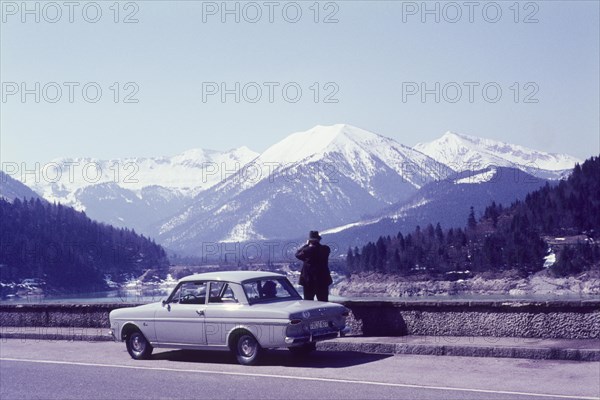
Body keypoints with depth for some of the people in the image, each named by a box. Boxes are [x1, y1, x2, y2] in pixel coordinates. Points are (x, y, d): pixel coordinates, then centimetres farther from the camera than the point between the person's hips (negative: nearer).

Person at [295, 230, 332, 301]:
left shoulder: (307, 250, -15)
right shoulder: (326, 249, -3)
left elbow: (297, 254, 1)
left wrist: (306, 245, 6)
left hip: (309, 280, -3)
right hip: (323, 280, 4)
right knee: (324, 302, 8)